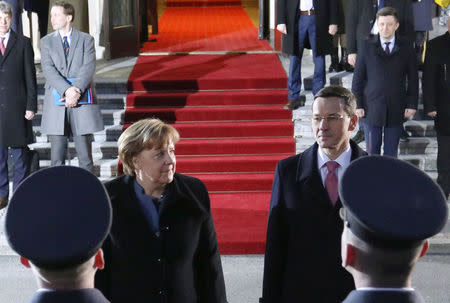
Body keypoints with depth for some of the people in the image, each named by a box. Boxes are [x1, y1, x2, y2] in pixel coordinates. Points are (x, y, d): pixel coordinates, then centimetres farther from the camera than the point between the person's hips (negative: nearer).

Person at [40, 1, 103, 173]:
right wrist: (67, 90, -18)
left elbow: (88, 67, -3)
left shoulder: (86, 40, 9)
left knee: (85, 155, 2)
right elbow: (48, 69, -2)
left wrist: (77, 90, -19)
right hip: (56, 104, 1)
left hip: (82, 102, -1)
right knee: (57, 157, 1)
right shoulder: (46, 42, 12)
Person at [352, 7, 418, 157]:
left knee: (391, 152, 9)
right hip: (372, 108, -1)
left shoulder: (406, 48, 1)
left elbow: (413, 78, 4)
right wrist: (357, 104, -5)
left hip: (396, 109, 1)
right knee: (372, 151, 7)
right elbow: (358, 77, 0)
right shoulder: (367, 47, -2)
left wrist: (412, 104, -1)